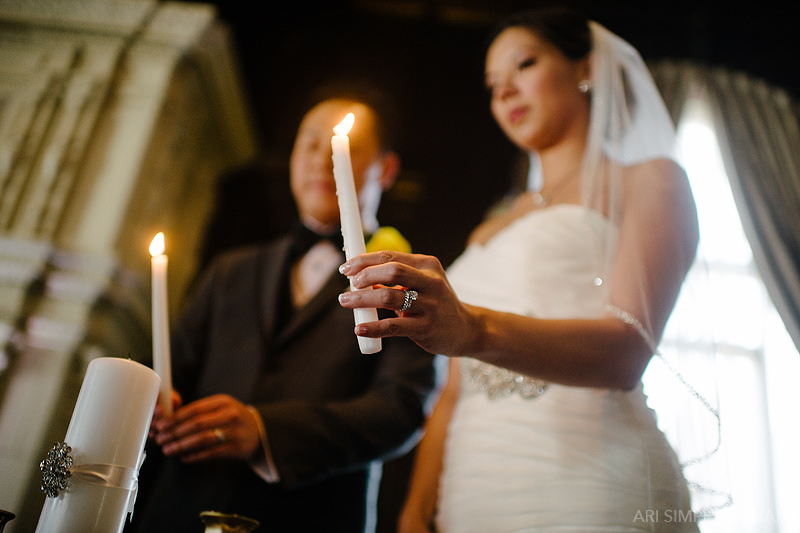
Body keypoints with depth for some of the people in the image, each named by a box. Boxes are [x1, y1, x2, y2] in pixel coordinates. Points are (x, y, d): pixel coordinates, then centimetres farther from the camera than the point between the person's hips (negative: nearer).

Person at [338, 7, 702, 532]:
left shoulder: (649, 181, 3)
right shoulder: (489, 234, 20)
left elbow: (628, 350, -14)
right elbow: (455, 395, 15)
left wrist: (474, 330, -30)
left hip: (589, 488, -5)